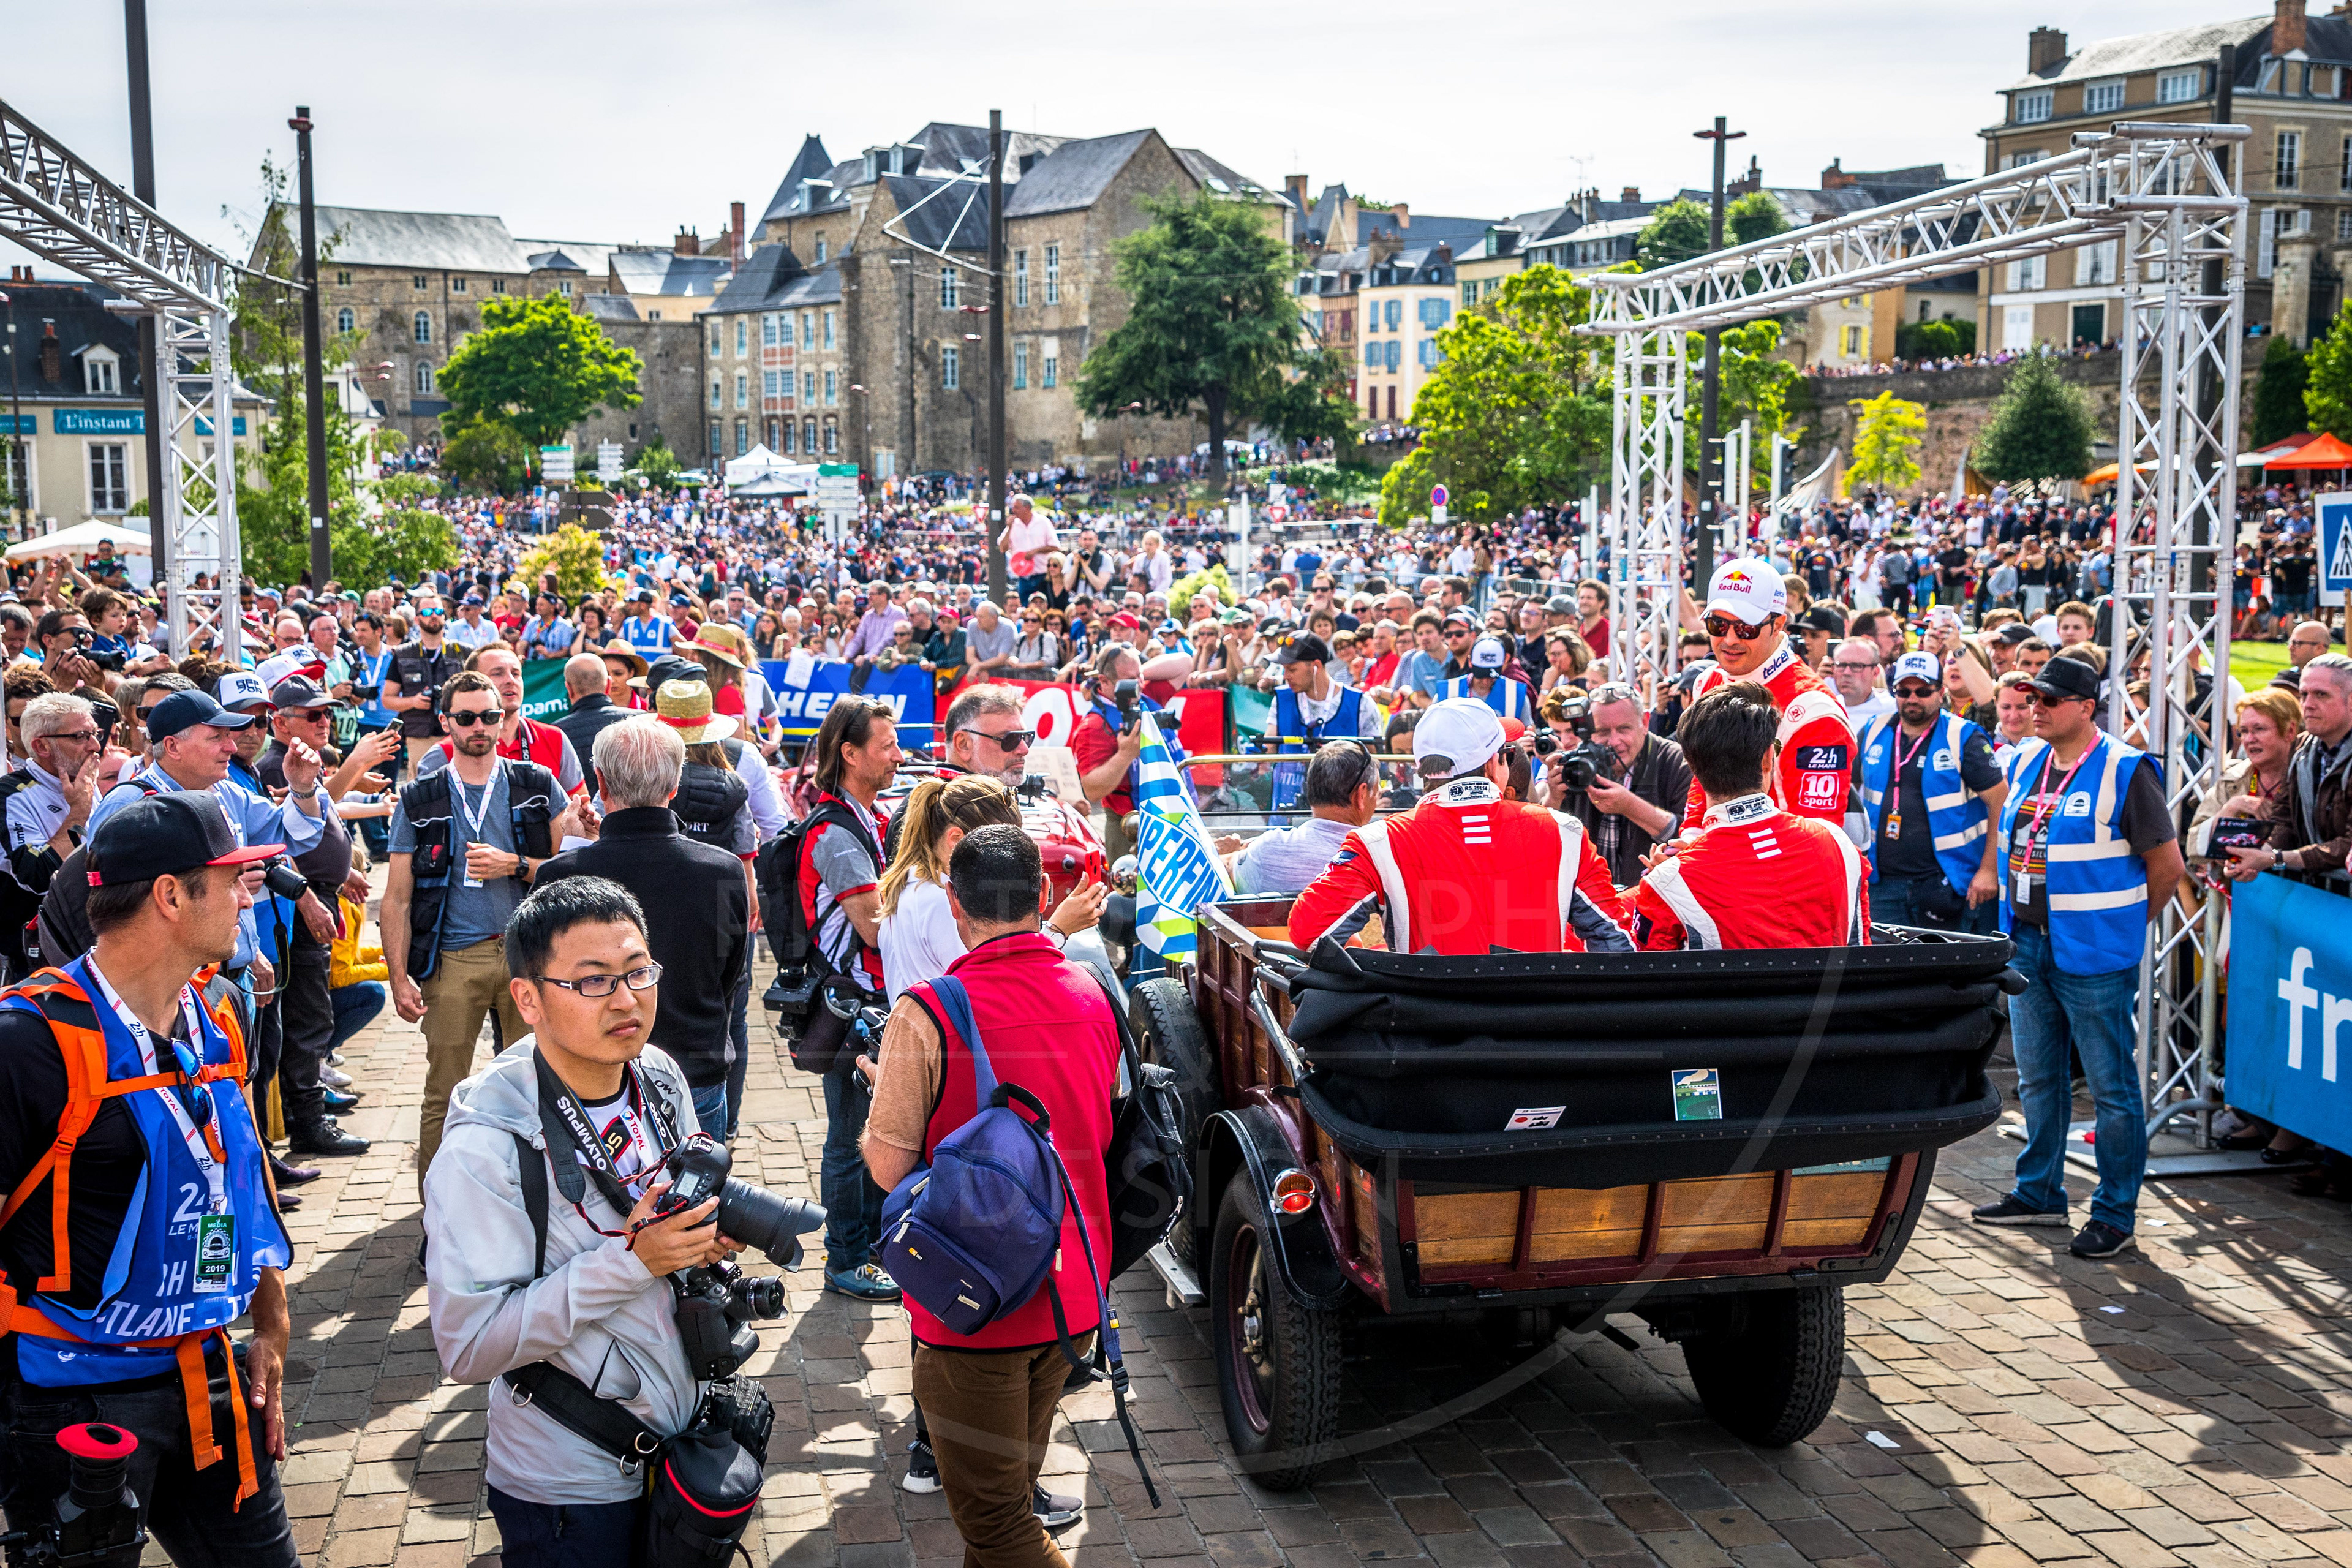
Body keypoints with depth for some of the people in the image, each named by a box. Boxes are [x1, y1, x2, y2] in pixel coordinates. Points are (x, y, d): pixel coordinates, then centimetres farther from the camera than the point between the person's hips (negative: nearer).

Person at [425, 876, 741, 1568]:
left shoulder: (660, 1079, -2)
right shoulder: (483, 1151, -24)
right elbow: (468, 1346, -26)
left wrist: (708, 1236, -8)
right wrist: (631, 1263, -30)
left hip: (685, 1437, 6)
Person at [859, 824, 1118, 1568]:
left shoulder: (925, 1016, -20)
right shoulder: (1094, 996, 0)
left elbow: (888, 1167, -16)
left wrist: (880, 1085, 2)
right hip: (1074, 1291, 6)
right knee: (1012, 1484, 23)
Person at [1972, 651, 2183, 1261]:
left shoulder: (2124, 772, -13)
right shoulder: (2024, 763, 8)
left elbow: (2167, 865, -8)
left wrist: (2122, 926, 1)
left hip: (2093, 955, -7)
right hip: (2027, 945, 7)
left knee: (2111, 1086, 1)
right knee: (2038, 1080, 17)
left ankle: (2115, 1215, 9)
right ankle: (2039, 1193, 29)